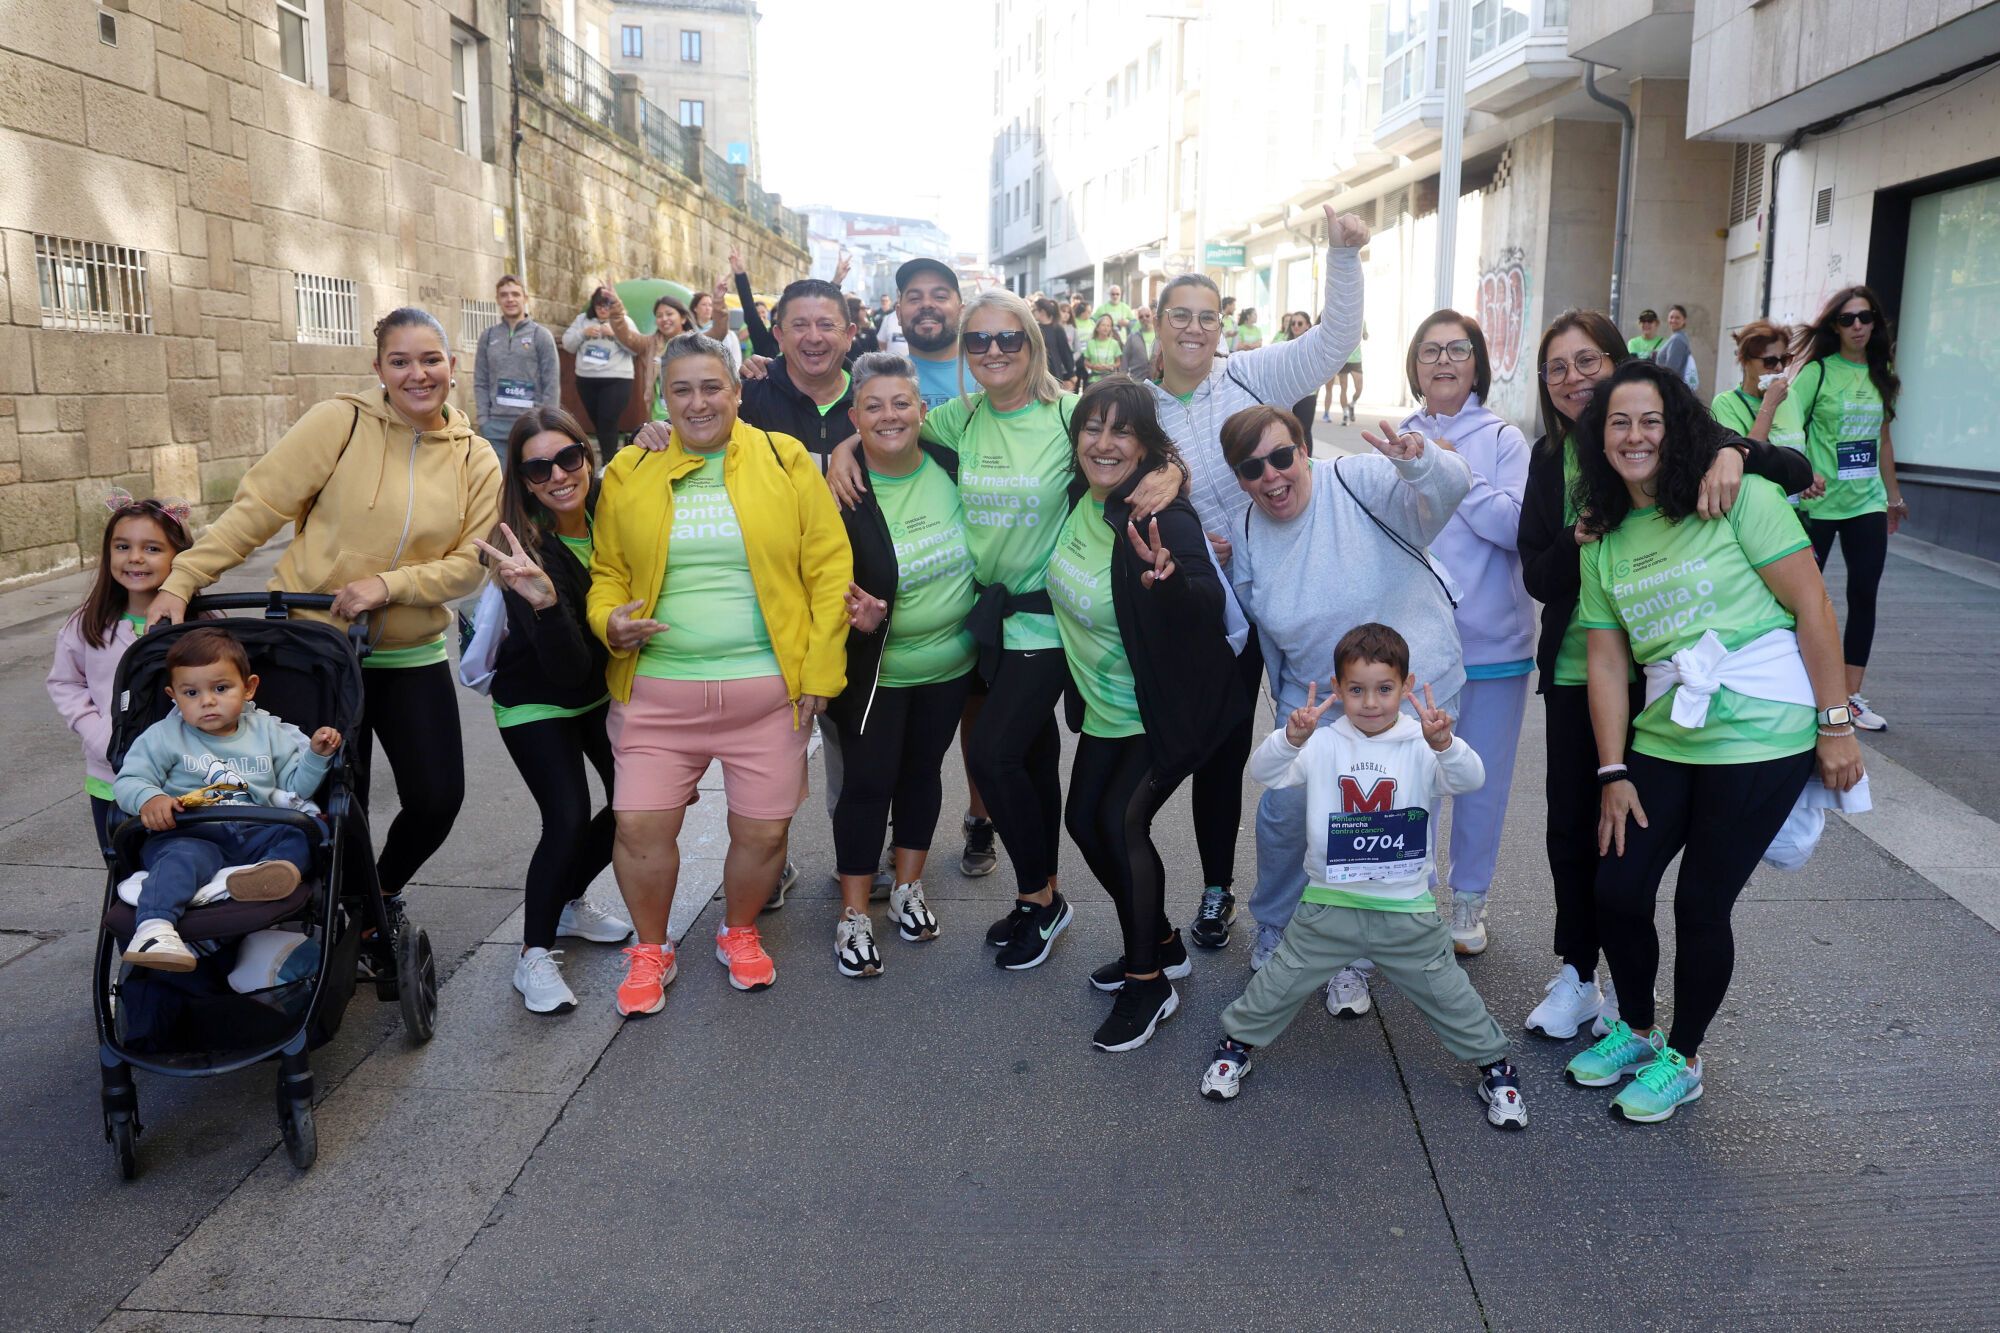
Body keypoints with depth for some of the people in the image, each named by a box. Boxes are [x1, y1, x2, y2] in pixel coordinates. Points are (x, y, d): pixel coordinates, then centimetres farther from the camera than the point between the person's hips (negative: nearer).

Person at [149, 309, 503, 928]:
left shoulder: (474, 459, 0)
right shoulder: (340, 422, -9)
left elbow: (471, 564, -3)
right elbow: (258, 506, -8)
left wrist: (388, 584, -18)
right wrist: (182, 580, -13)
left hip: (412, 656, 3)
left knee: (437, 799, 2)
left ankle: (381, 892, 33)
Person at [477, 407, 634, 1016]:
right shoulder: (528, 550, -30)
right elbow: (568, 669, -35)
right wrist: (543, 600, -54)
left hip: (604, 686, 6)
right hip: (537, 701, -6)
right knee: (568, 819, -17)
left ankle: (569, 902, 31)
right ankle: (535, 953, 3)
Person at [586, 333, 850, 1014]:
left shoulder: (786, 462, 1)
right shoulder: (629, 474, 6)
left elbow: (828, 570, 0)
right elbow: (607, 571, 14)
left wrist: (820, 672, -4)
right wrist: (609, 619, -8)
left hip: (767, 690, -1)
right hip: (657, 692, 1)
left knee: (763, 830, 5)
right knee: (639, 826, -1)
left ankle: (740, 933, 35)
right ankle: (650, 950, 26)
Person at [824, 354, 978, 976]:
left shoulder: (950, 464, -8)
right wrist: (858, 618, -29)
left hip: (950, 662, 4)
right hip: (874, 668, -3)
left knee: (922, 772, 16)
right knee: (868, 783, 2)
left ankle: (907, 888, 33)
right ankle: (854, 914, 17)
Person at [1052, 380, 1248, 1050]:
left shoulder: (1162, 516, -26)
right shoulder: (1082, 501, -5)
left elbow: (1210, 600, -41)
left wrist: (1168, 576, -60)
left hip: (1168, 708, -8)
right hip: (1107, 704, 8)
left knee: (1121, 820, -16)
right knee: (1084, 819, 10)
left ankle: (1149, 984, 3)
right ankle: (1161, 942, 32)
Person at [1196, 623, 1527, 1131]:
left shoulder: (1421, 745, -8)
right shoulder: (1323, 744, -7)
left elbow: (1470, 779, -23)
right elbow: (1264, 772, -18)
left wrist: (1445, 744, -45)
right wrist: (1293, 737, -39)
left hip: (1407, 909, 0)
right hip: (1330, 905, 0)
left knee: (1447, 992, 12)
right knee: (1280, 983, 10)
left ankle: (1495, 1064, 35)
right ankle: (1237, 1041, 34)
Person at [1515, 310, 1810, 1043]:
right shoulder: (1550, 460, 2)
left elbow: (1798, 472, -12)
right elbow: (1537, 577, 0)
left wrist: (1735, 452, -33)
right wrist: (1579, 542, -21)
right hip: (1575, 671, 3)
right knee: (1570, 825, 8)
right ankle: (1575, 972, 25)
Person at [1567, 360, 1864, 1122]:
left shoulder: (1739, 499, -9)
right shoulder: (1604, 542, 8)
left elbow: (1813, 608, -10)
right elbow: (1607, 663, 6)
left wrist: (1835, 724, -11)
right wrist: (1613, 773, 2)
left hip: (1761, 736, -5)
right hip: (1664, 738, 5)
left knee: (1700, 904, 1)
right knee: (1617, 891, 4)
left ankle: (1683, 1059, 24)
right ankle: (1636, 1030, 31)